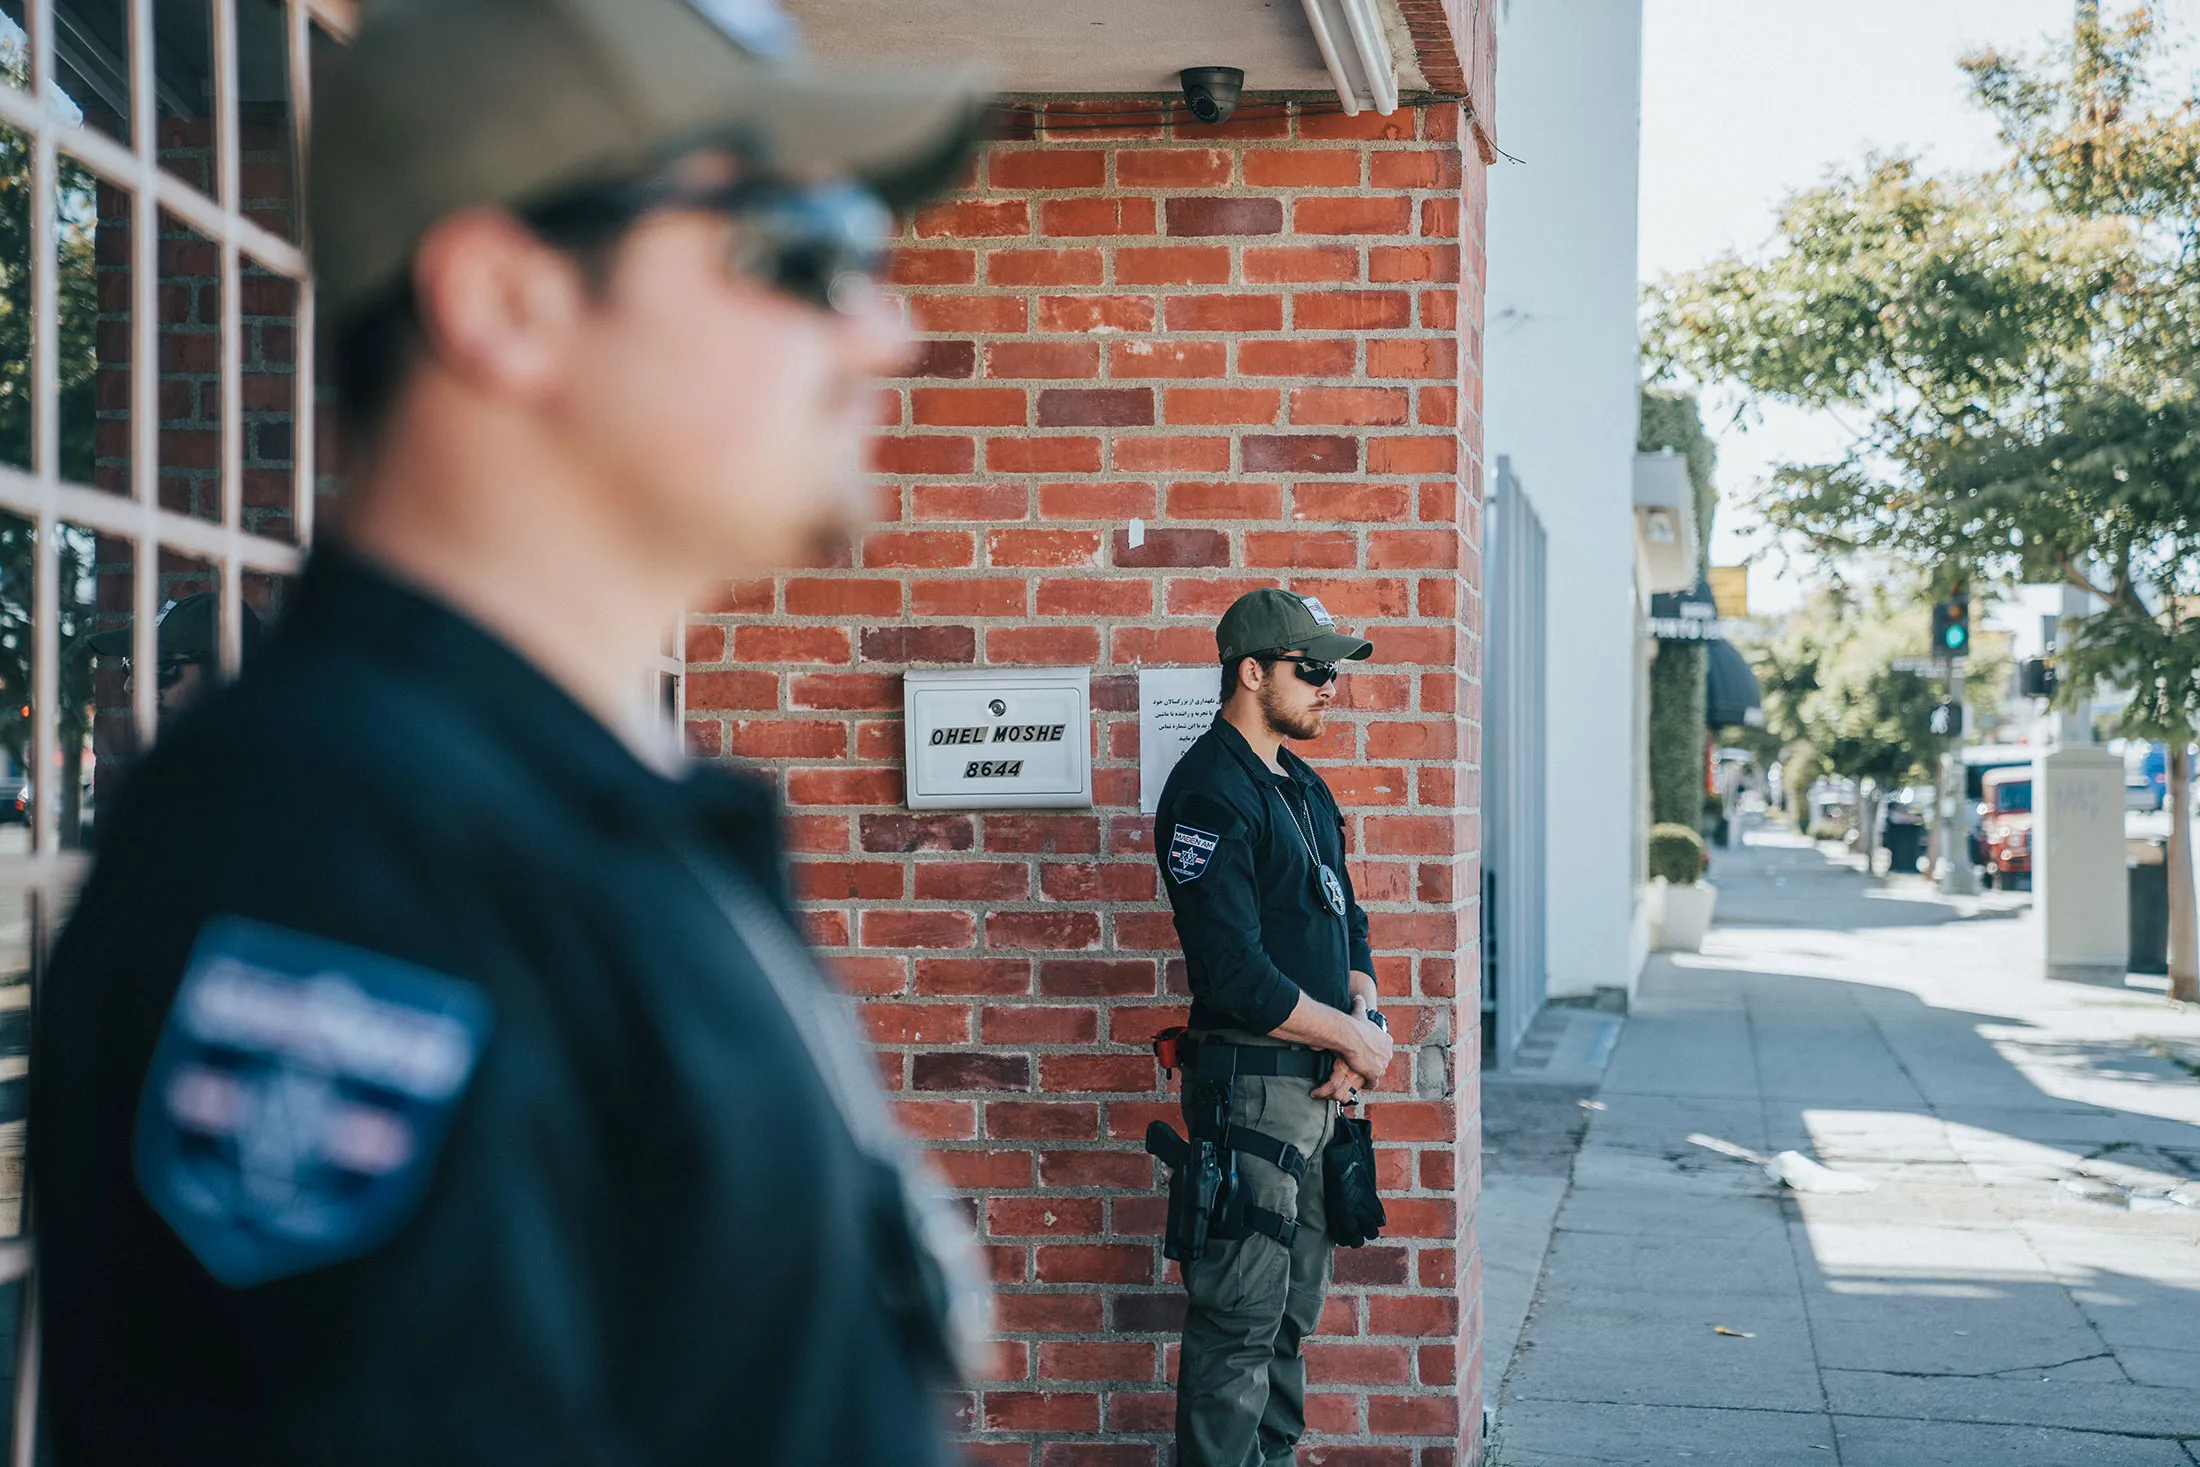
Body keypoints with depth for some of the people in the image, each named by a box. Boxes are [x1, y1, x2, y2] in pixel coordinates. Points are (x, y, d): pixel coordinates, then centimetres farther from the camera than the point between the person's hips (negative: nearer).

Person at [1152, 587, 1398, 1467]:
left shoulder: (1304, 789, 15)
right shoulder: (1211, 792, -15)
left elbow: (1345, 924, 19)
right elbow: (1238, 976, -21)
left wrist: (1362, 1017, -2)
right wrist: (1353, 1038, -11)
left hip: (1319, 1086, 9)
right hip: (1253, 1086, -9)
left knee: (1293, 1308, 17)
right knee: (1240, 1318, -5)